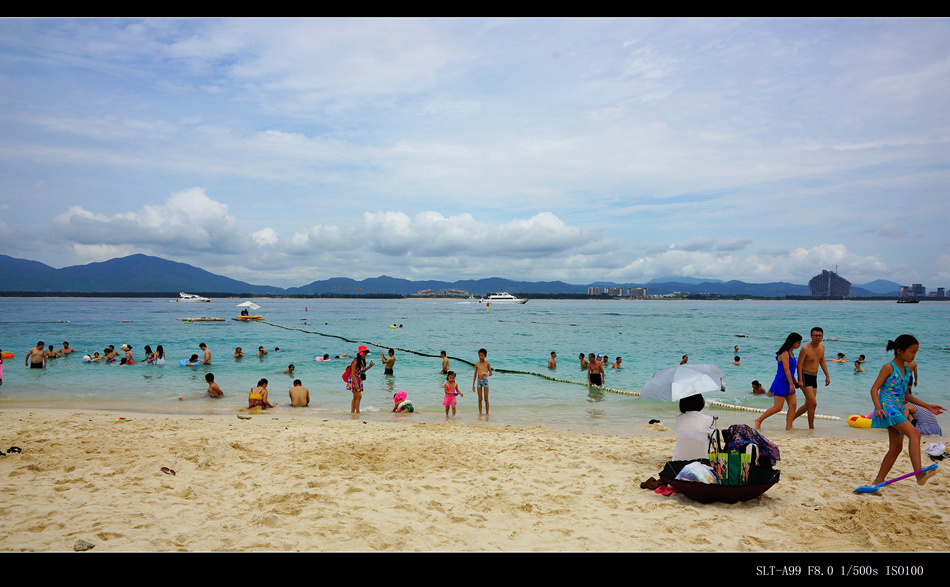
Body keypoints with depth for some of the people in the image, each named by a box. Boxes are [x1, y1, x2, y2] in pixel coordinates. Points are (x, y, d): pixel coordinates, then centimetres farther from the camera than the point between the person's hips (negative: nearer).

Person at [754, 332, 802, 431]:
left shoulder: (791, 353, 14)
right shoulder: (784, 353, -14)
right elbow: (786, 369, -18)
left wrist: (795, 382, 21)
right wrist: (791, 384, -19)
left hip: (788, 384, 9)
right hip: (781, 382, -9)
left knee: (793, 405, 0)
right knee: (778, 407, -7)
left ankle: (788, 427, 3)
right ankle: (759, 420, 7)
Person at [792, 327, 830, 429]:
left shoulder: (822, 347, 8)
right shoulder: (805, 349, -14)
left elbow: (822, 362, 21)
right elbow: (799, 365, -14)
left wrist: (827, 376, 15)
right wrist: (800, 381, -20)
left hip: (814, 378, 8)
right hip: (805, 376, -8)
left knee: (808, 405, 11)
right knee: (813, 403, -13)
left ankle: (791, 418, 27)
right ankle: (811, 428, -2)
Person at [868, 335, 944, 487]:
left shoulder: (906, 369, 16)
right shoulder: (889, 367, -8)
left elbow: (905, 395, 23)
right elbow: (874, 389, -12)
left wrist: (927, 406, 19)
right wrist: (878, 407, -26)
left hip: (898, 410, 9)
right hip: (888, 407, -9)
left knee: (896, 448, 8)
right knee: (914, 434, -26)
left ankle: (879, 480, 17)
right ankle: (919, 474, -36)